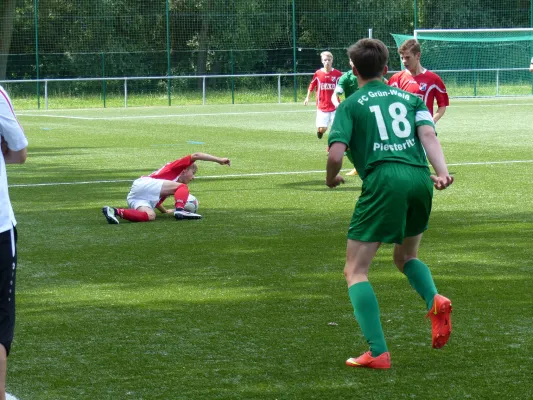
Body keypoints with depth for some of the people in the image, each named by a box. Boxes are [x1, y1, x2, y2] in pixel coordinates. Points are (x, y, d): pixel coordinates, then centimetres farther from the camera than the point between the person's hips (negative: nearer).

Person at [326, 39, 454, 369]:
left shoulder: (350, 105, 11)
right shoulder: (410, 99, 22)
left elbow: (336, 155, -2)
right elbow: (428, 135, 3)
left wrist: (332, 179, 18)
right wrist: (442, 172, -9)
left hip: (383, 182, -5)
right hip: (420, 180, 5)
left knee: (355, 271, 3)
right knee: (405, 257, 28)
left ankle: (378, 352, -9)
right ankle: (435, 300, -3)